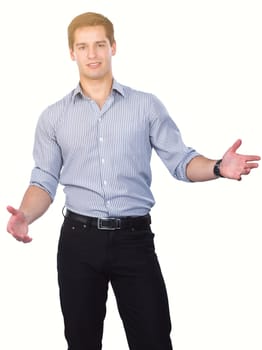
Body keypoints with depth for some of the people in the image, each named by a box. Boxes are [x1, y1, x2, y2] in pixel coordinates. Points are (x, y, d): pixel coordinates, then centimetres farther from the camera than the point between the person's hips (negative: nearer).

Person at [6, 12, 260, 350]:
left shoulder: (147, 105, 3)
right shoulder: (53, 116, 6)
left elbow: (180, 160, 1)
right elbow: (44, 181, 5)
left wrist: (218, 168, -19)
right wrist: (25, 215, -15)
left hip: (134, 238, -1)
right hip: (78, 240, 1)